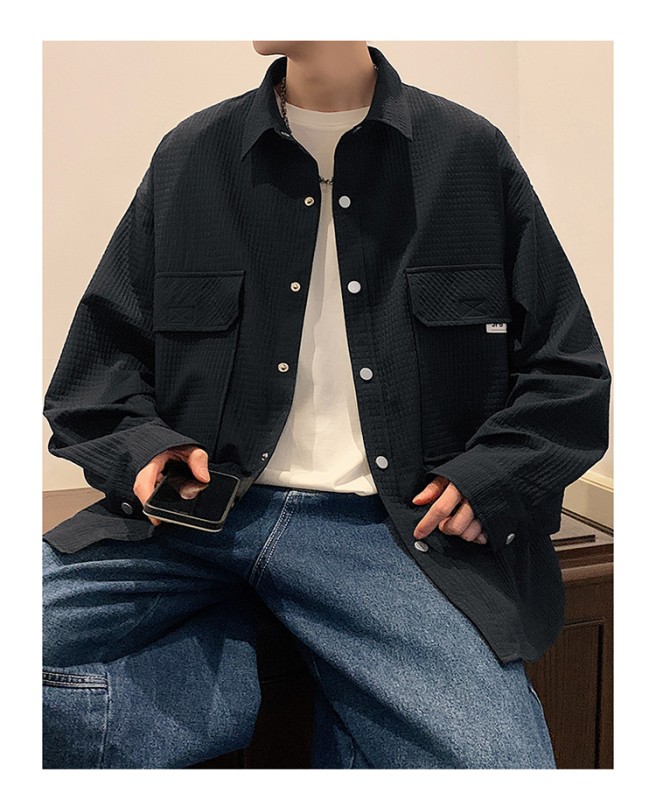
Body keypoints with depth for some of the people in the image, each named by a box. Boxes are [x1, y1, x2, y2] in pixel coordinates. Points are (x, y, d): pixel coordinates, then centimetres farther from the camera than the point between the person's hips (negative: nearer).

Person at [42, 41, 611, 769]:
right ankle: (219, 680, -3)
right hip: (206, 511, 2)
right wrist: (141, 445, -5)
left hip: (388, 528, -1)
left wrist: (492, 479, -6)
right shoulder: (190, 155, 12)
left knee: (497, 761, -23)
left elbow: (570, 373, 11)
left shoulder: (472, 154, 8)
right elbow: (102, 353, 15)